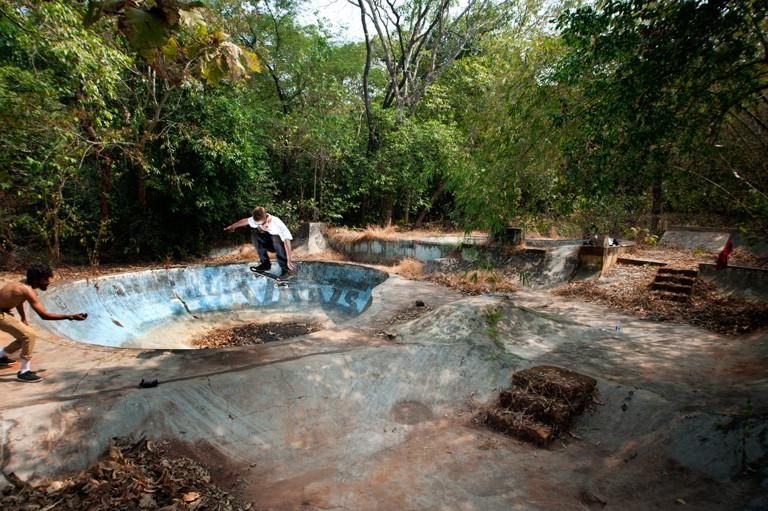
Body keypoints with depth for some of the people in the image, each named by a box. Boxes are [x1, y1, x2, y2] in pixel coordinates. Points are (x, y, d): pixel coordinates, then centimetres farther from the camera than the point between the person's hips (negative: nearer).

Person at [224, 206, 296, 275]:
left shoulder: (277, 223, -33)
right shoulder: (258, 220, -17)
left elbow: (286, 239, -43)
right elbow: (246, 221, 4)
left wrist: (289, 259, -53)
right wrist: (233, 227, 17)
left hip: (280, 246, -6)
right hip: (270, 244, 6)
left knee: (275, 238, -37)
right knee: (254, 234, -16)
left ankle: (285, 267, -25)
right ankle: (265, 263, -7)